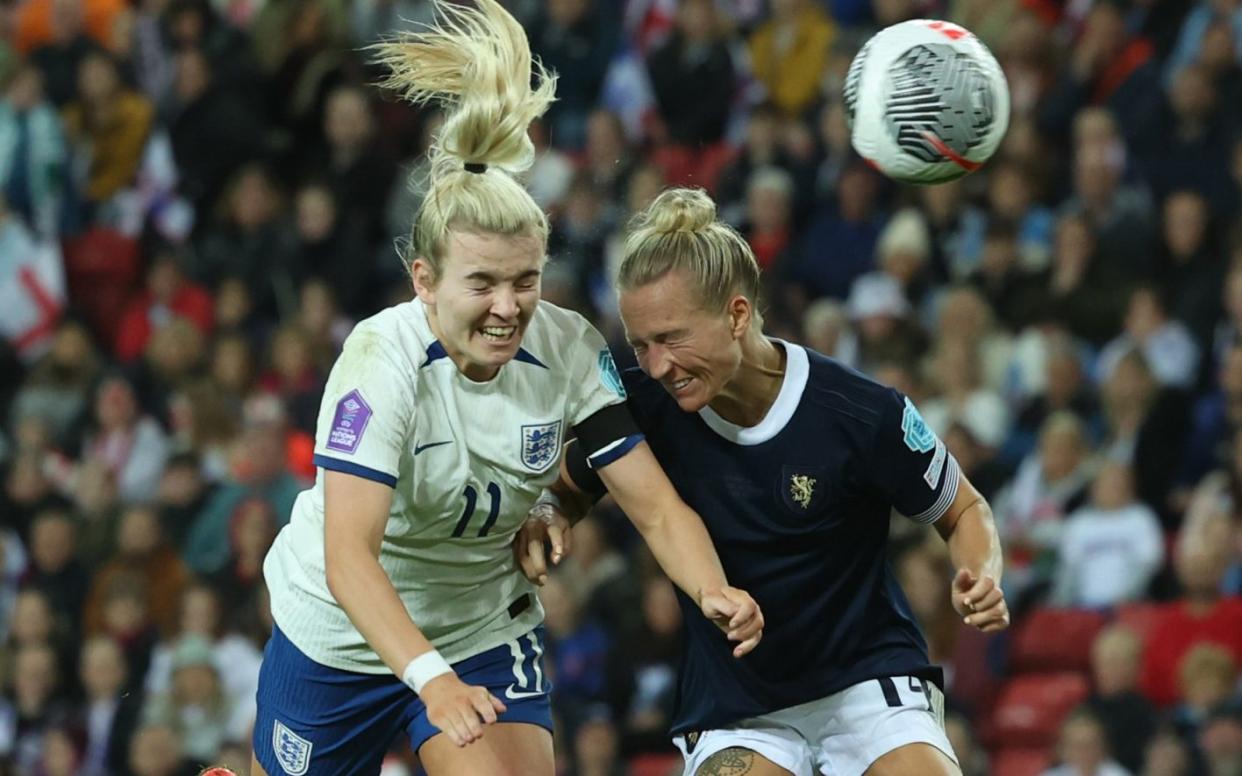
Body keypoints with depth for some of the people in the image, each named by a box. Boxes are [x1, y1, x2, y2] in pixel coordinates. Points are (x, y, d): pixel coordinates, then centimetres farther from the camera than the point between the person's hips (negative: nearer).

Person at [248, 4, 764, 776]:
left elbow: (658, 508, -14)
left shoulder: (569, 350, -17)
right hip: (340, 635, -2)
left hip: (486, 634, 2)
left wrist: (716, 594, -36)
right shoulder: (385, 357, -29)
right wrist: (430, 678, -53)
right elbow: (347, 556, -38)